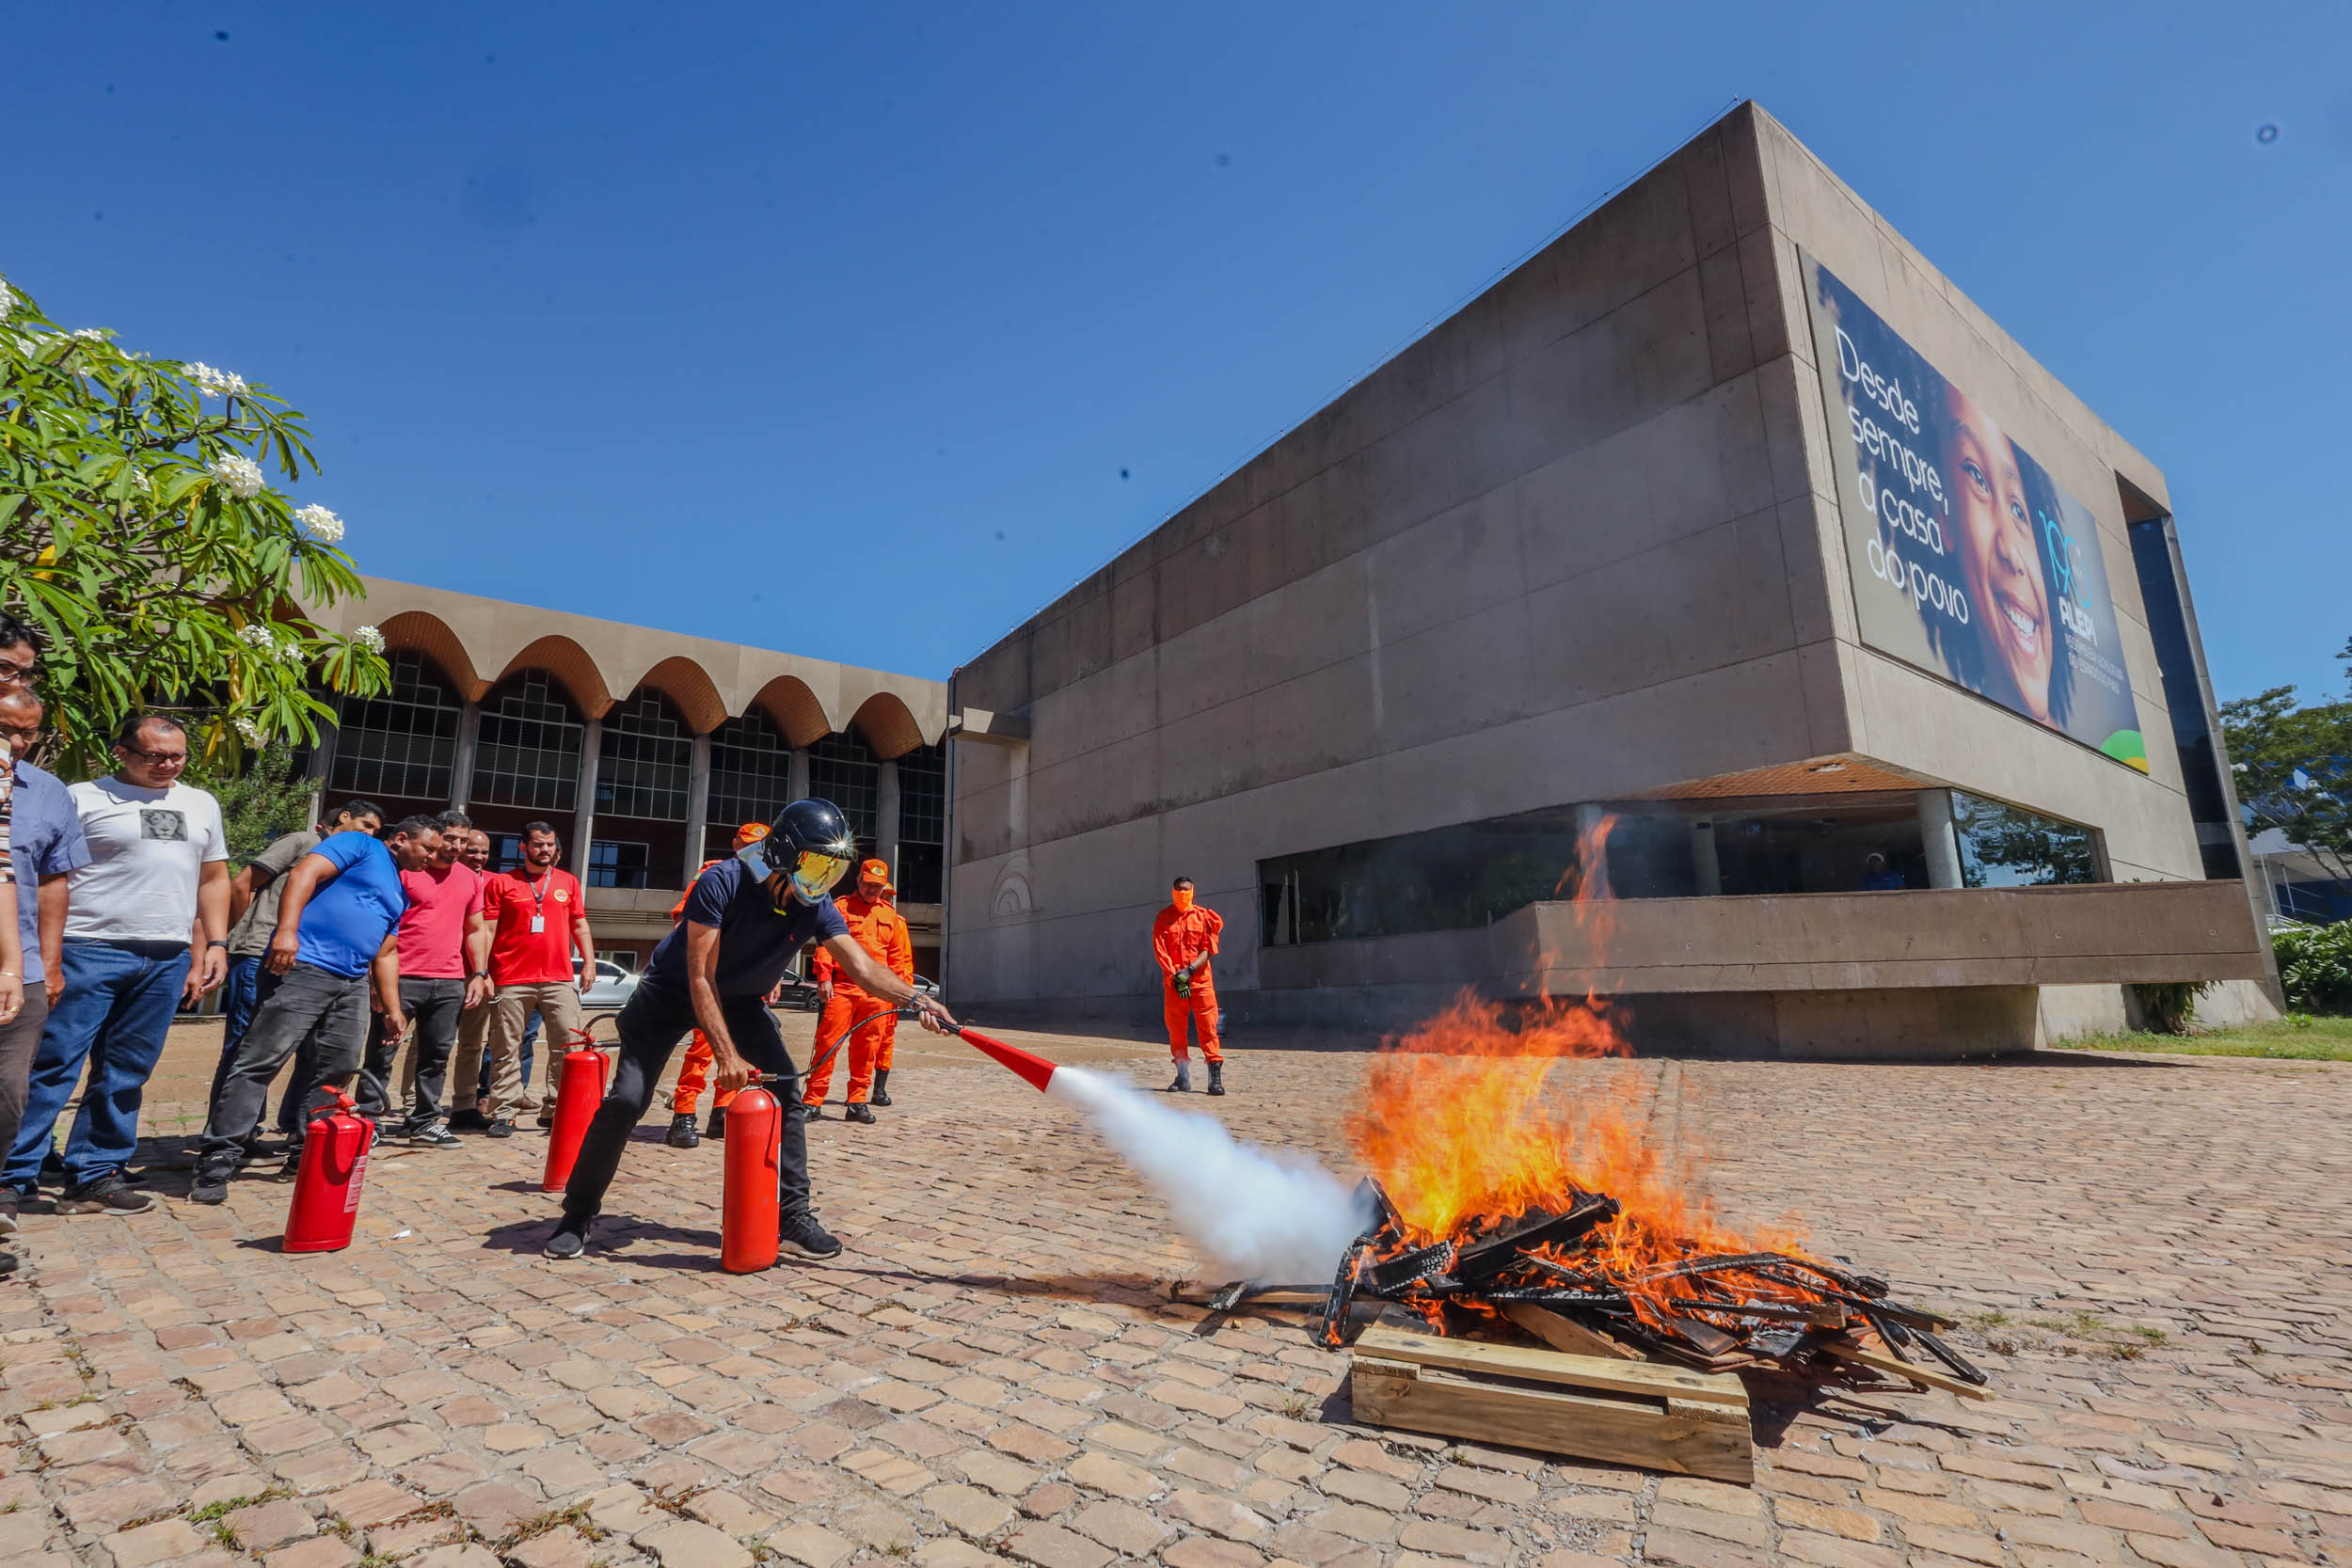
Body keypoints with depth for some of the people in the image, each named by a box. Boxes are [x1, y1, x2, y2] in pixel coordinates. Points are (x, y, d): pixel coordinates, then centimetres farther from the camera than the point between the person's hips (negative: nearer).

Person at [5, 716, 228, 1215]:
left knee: (125, 1075, 8)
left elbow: (214, 879, 19)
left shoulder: (202, 805, 16)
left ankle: (95, 1176, 16)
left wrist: (216, 943, 8)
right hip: (90, 950, -4)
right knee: (53, 1064, -4)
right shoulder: (83, 798, 2)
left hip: (169, 959, 4)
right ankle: (14, 1176, 5)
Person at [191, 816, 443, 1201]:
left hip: (353, 984, 9)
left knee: (337, 1069, 9)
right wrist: (287, 930, -25)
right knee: (262, 1060, -10)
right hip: (306, 967, -9)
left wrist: (393, 1008, 21)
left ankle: (309, 1152, 18)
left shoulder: (399, 893, 26)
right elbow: (304, 873, -12)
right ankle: (218, 1160, -7)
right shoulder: (359, 845, 4)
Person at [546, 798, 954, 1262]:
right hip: (671, 993, -4)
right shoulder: (722, 883, -31)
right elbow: (700, 978, -31)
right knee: (627, 1099, -11)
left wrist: (917, 999, -42)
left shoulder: (816, 908, -18)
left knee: (784, 1093, -10)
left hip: (741, 999, 4)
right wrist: (726, 1054, -36)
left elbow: (863, 967, -24)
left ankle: (792, 1216, -1)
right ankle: (577, 1215, 12)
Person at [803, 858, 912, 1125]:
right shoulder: (841, 907, 6)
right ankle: (813, 1101, 0)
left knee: (866, 1048, 5)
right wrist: (824, 977, -13)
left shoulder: (892, 915, 16)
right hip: (841, 987, -3)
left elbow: (900, 956, 18)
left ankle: (857, 1103, 12)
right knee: (828, 1042, -6)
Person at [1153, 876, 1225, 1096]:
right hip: (1173, 980, 1)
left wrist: (1190, 970, -13)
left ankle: (1215, 1076, -5)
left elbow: (1208, 950, 1)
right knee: (1175, 1028, 2)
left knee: (1208, 1026, -6)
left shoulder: (1204, 916, 6)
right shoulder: (1163, 918, 7)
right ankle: (1183, 1077, 11)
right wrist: (1175, 975, -12)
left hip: (1200, 979, -1)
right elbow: (1159, 950, 0)